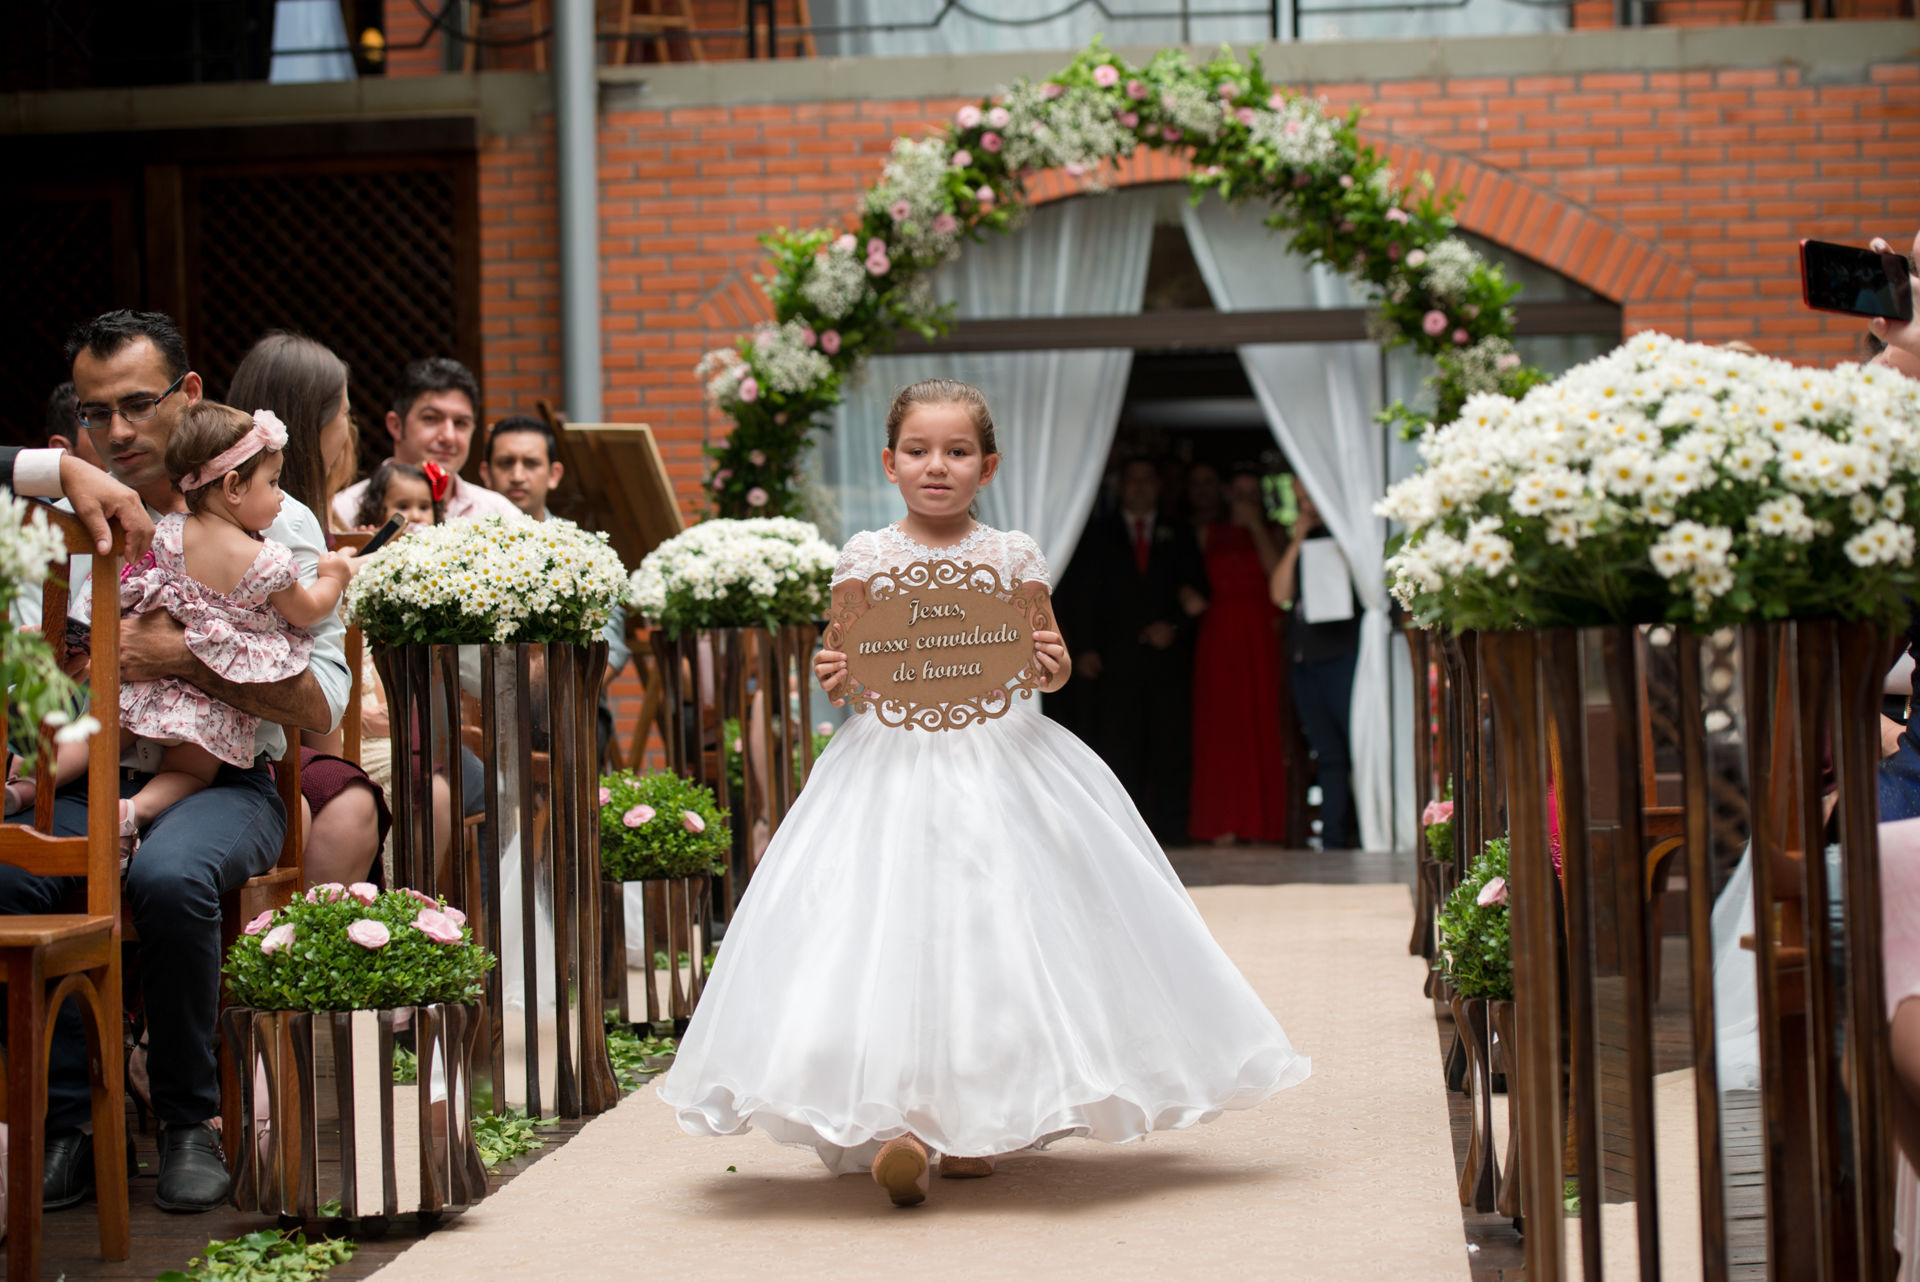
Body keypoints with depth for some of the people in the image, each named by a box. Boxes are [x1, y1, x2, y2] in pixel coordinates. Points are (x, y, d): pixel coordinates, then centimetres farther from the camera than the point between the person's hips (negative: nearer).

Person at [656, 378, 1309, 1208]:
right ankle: (899, 1121, -6)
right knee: (894, 929, -9)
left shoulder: (1013, 556, 5)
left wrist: (1051, 666, -14)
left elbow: (1051, 660, 8)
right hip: (892, 760, -1)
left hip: (1000, 759, 1)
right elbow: (842, 665, 6)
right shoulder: (866, 557, 3)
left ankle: (971, 1127, 10)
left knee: (996, 930, -1)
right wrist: (835, 675, -15)